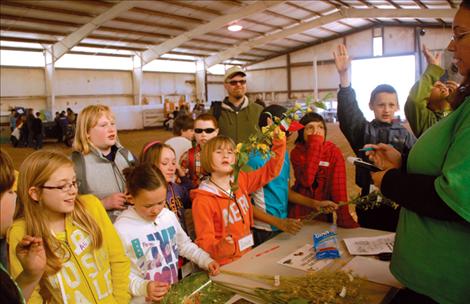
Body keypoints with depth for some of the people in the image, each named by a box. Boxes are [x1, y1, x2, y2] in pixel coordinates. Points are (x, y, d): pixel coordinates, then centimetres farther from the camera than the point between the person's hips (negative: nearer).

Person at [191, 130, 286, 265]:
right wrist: (222, 247, -33)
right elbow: (204, 241, -13)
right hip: (224, 265, -7)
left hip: (247, 256, 7)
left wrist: (279, 142, -1)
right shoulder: (202, 200, -14)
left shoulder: (241, 181, 2)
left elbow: (271, 170, 10)